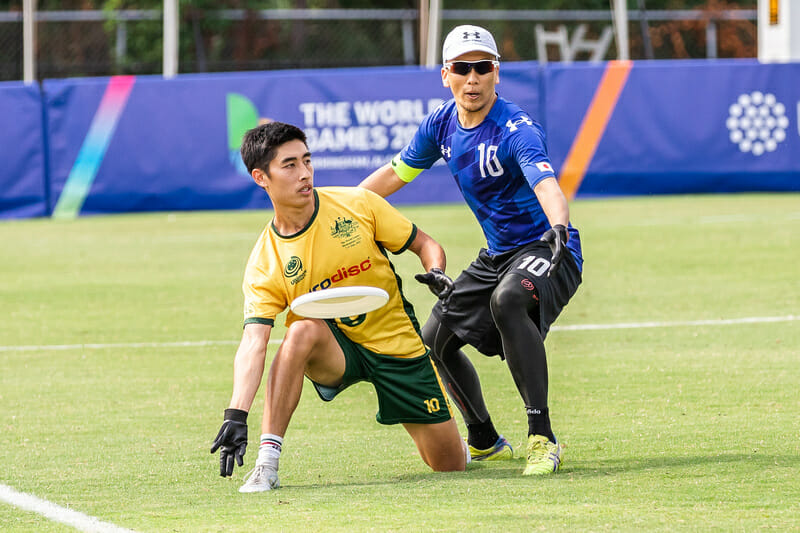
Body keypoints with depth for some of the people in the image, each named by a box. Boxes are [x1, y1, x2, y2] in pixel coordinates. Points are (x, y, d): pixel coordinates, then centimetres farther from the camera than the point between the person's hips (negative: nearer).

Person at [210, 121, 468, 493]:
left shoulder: (357, 204, -11)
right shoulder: (264, 264, -15)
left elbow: (425, 245, 0)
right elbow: (253, 341, -24)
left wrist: (436, 273, -24)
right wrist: (236, 414, -39)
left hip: (397, 343, 1)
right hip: (334, 352, -1)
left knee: (450, 464, -2)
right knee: (303, 329, -37)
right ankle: (267, 464, -33)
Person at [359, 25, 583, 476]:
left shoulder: (517, 130, -24)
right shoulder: (442, 123, -1)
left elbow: (546, 184, -43)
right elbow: (396, 172, 14)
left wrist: (558, 226, -64)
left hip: (546, 250, -9)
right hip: (497, 255, 9)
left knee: (507, 300, -39)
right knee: (436, 339, 15)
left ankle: (543, 438, -39)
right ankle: (485, 442, 36)